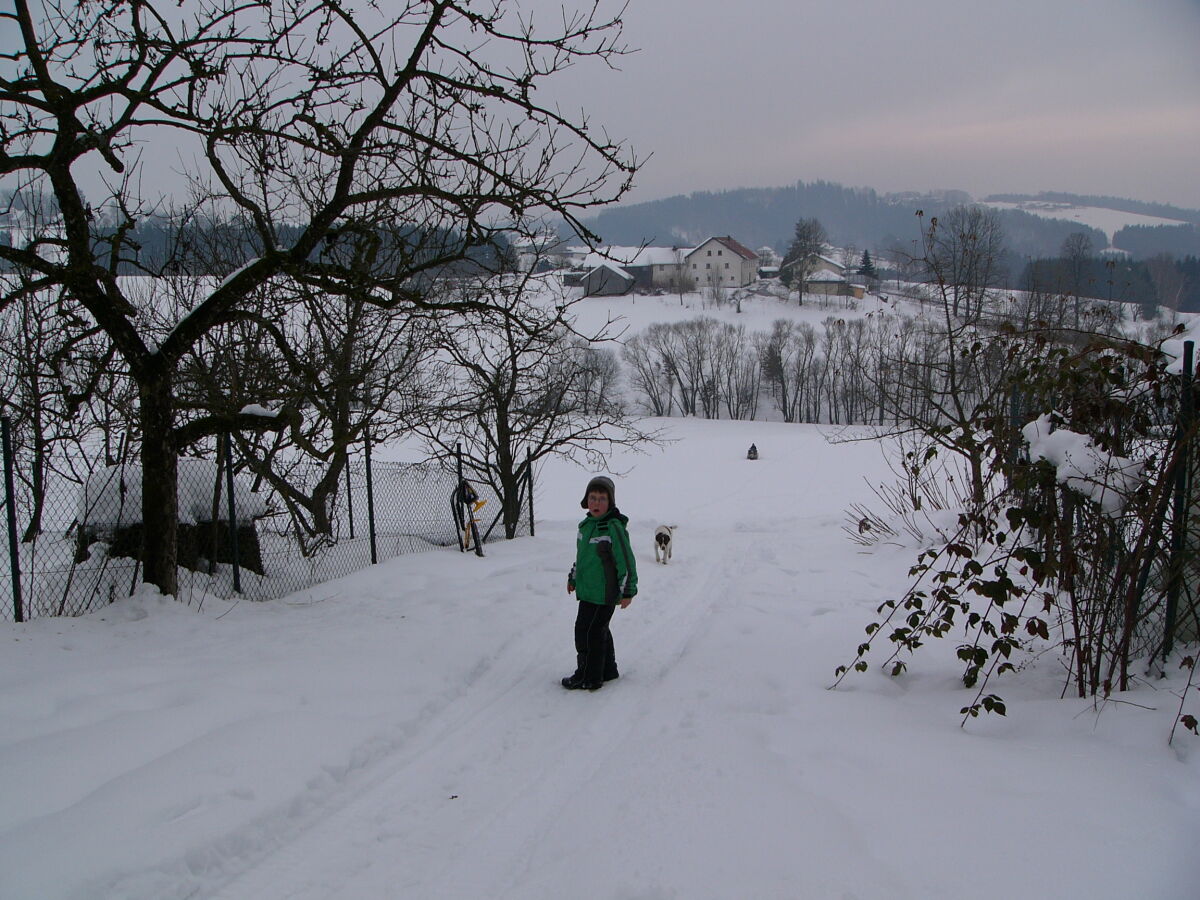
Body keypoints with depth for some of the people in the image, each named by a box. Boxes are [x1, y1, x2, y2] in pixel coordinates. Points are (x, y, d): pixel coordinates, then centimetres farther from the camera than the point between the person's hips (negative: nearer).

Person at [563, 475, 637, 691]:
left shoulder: (614, 528, -18)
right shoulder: (586, 525, 9)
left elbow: (626, 561, -16)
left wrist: (627, 591, -14)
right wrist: (573, 578, 28)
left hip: (603, 594, -8)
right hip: (587, 592, 8)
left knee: (587, 632, -3)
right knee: (599, 631, 19)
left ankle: (588, 678, 9)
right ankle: (607, 670, 34)